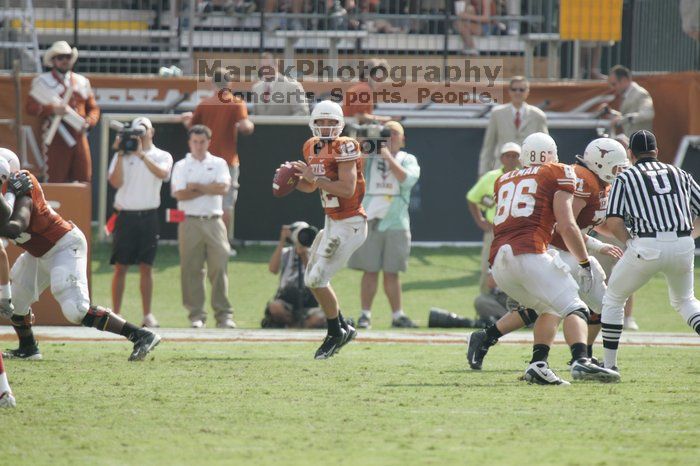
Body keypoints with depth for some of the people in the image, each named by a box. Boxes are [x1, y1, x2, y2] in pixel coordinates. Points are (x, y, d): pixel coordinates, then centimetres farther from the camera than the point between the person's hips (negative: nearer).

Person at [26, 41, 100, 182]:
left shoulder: (82, 82, 18)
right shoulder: (42, 82, 6)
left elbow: (93, 108, 19)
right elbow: (31, 107, -3)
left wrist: (89, 121, -3)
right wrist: (53, 109, -18)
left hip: (79, 137, 4)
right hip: (56, 139, -4)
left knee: (84, 179, 0)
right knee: (57, 180, -8)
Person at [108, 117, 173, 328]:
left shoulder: (162, 156, 7)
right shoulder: (123, 156, 8)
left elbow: (162, 174, -15)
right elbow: (116, 182, -6)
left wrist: (141, 154, -21)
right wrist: (121, 155, -12)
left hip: (148, 217, 0)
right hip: (126, 216, 0)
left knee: (146, 267, 2)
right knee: (120, 267, 0)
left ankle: (148, 315, 6)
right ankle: (115, 314, 2)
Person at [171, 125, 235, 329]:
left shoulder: (218, 164, 12)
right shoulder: (181, 166, 9)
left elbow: (223, 187, -5)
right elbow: (179, 194, -6)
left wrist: (197, 187, -4)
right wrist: (209, 190, -4)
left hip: (214, 222, 0)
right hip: (190, 222, 0)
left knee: (219, 266, -5)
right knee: (191, 269, -3)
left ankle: (224, 314, -4)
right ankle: (196, 315, 2)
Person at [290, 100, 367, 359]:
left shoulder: (343, 148, -17)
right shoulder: (313, 148, 8)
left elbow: (348, 189, -26)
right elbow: (311, 187, 21)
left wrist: (314, 176, -24)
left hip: (349, 225, -9)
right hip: (332, 222, 9)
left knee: (318, 279, -8)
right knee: (313, 279, 14)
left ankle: (336, 334, 9)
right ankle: (344, 329, 26)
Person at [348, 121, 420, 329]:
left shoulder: (408, 160, 8)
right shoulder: (368, 157, 9)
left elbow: (408, 179, -11)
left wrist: (389, 157, -15)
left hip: (396, 223, 0)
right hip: (370, 220, 0)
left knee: (391, 272, 4)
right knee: (370, 271, -2)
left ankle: (398, 315, 9)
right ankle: (365, 314, 1)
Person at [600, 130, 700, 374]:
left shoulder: (625, 178, 9)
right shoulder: (679, 174, 18)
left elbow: (614, 223, -2)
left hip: (647, 246, -3)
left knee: (613, 299, 19)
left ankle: (609, 363, 16)